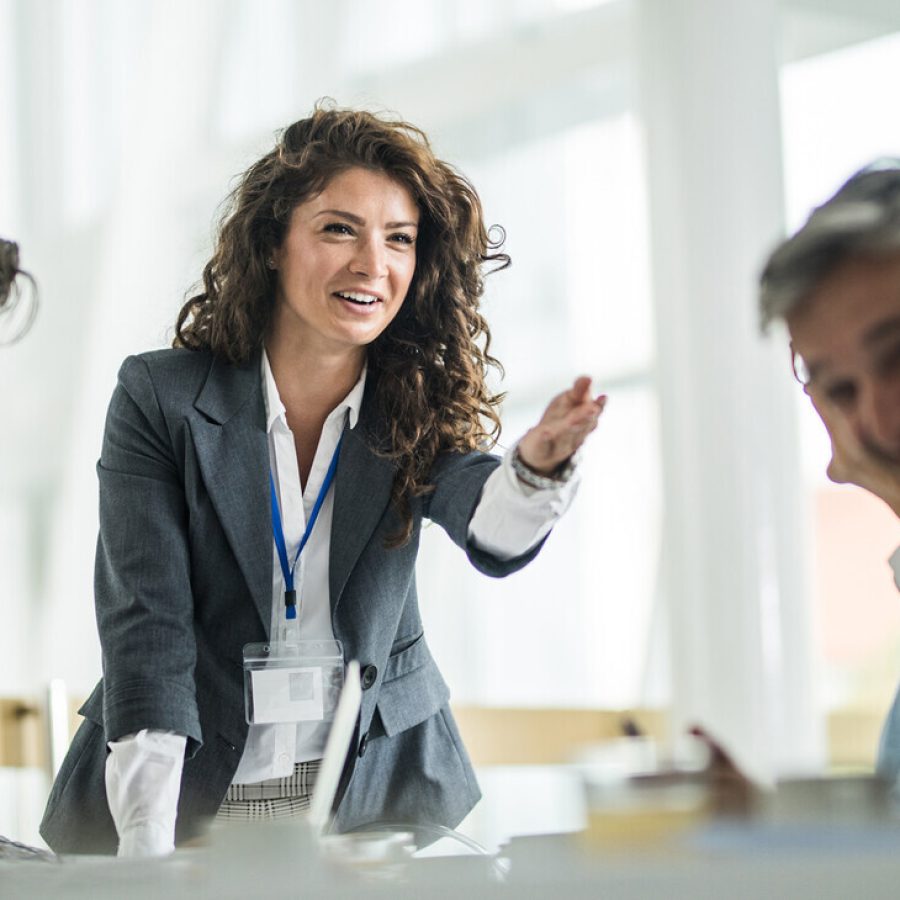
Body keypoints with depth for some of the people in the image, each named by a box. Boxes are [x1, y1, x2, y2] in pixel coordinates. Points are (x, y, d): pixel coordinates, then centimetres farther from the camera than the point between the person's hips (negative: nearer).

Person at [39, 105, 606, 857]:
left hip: (375, 797, 2)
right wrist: (148, 846, -23)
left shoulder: (419, 407, -1)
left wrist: (540, 460, -42)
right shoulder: (160, 398, -7)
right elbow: (144, 622, -13)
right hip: (193, 802, -1)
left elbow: (494, 537, -19)